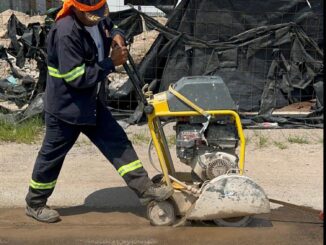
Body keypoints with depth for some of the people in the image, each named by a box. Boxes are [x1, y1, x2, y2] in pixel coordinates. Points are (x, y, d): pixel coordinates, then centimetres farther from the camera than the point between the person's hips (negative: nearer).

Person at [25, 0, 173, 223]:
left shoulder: (98, 19, -3)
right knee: (52, 155, 7)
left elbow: (111, 28, 21)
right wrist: (111, 63, -24)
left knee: (117, 142, 5)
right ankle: (35, 204, 24)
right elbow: (76, 78, -28)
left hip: (92, 102, 8)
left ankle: (145, 188, 10)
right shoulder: (66, 33, -29)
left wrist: (118, 36, -5)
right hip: (66, 106, -8)